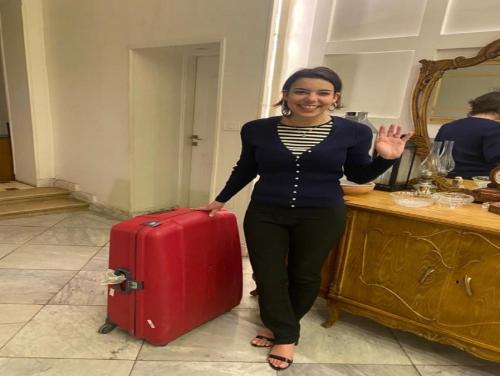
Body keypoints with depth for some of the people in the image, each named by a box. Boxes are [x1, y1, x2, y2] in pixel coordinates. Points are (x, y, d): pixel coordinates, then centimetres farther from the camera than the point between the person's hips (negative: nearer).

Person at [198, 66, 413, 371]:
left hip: (322, 217, 0)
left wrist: (386, 158, -14)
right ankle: (286, 335, 35)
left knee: (305, 276, 14)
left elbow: (358, 176, 5)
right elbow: (245, 170, 8)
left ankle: (279, 327, 42)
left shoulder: (353, 132, -7)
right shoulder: (257, 130, -5)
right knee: (268, 277, 7)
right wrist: (220, 200, 15)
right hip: (265, 214, 1)